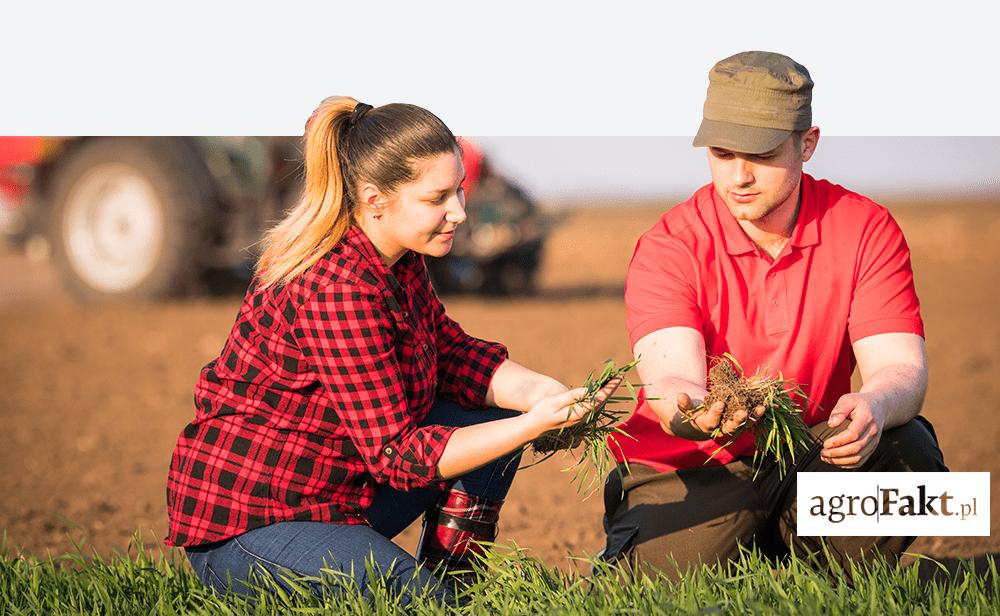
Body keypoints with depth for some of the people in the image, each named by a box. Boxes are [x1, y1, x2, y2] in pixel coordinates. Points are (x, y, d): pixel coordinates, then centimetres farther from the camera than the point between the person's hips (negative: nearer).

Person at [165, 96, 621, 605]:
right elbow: (396, 453, -25)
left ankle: (453, 580, 11)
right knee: (428, 603, -26)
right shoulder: (336, 288, -27)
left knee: (493, 411, 5)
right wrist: (536, 425, -28)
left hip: (332, 496, 10)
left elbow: (451, 353, 9)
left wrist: (539, 392, -11)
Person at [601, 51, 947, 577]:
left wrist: (873, 406, -41)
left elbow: (900, 368, -16)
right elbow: (670, 379, -26)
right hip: (684, 473, -1)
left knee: (906, 447, -26)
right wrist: (691, 414, -53)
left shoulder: (865, 230, -6)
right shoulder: (666, 247, -13)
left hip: (808, 462, 2)